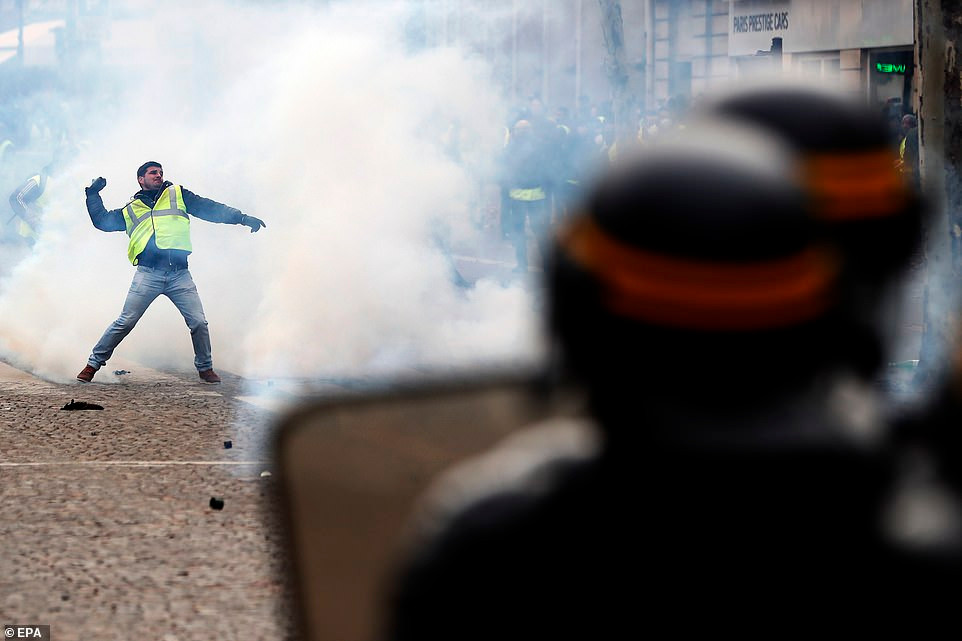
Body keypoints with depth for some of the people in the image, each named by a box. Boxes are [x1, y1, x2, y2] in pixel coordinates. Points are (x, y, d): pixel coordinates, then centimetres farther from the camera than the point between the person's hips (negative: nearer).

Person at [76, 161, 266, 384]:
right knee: (125, 322, -6)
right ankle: (93, 364, 4)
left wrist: (242, 218, 5)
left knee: (199, 323, -6)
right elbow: (102, 221, 26)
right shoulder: (131, 210, 22)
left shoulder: (177, 195, 19)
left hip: (179, 274, 0)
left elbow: (210, 209, 13)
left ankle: (205, 368, 14)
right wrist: (93, 194, 21)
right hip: (148, 273, 0)